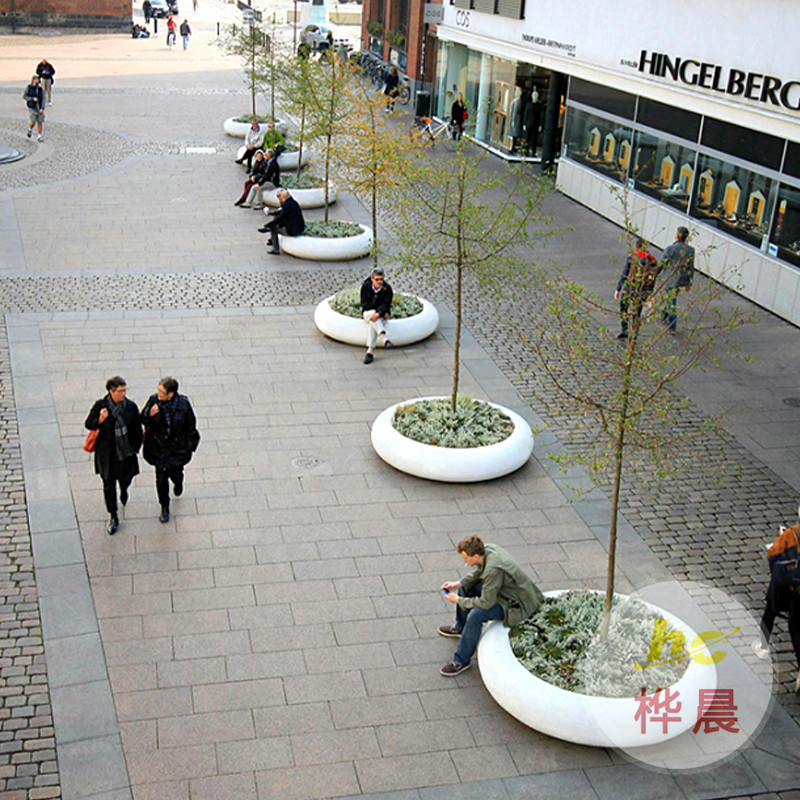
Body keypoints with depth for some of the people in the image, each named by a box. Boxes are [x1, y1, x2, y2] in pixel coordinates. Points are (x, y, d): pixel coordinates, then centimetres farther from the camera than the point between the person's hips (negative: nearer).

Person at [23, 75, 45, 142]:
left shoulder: (40, 89, 2)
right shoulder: (29, 87, -5)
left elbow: (43, 99, -1)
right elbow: (24, 96, -3)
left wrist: (42, 108, -14)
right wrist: (32, 99, -17)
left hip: (39, 108, 3)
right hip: (32, 108, -3)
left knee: (40, 122, 1)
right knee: (33, 122, -11)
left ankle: (40, 137, 10)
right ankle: (30, 129, 22)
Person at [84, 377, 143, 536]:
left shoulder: (131, 406, -11)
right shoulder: (100, 405, -15)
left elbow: (137, 430, 1)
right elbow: (88, 424, -5)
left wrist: (134, 449, 3)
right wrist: (100, 420, -25)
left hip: (126, 452, 1)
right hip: (106, 454, -1)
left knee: (126, 478, 22)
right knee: (108, 485, 7)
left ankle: (124, 491, 61)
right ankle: (113, 518, 23)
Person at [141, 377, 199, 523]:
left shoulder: (183, 404, -20)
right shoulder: (154, 400, -17)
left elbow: (190, 427, -6)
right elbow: (143, 419, -3)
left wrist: (190, 447, 1)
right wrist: (150, 415, -27)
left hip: (177, 448, -1)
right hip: (158, 448, 1)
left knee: (176, 474, 18)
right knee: (161, 480, 6)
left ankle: (178, 484, 59)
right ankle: (164, 508, 31)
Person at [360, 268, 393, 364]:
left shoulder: (387, 289, -8)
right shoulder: (365, 286, -6)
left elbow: (386, 305, -14)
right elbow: (364, 303, -6)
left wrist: (378, 314, -35)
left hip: (382, 314, -1)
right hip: (368, 312, 1)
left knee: (374, 320, -34)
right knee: (372, 316, -36)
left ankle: (370, 351, -42)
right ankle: (384, 339, -55)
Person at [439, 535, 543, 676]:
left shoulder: (493, 570, -37)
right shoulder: (486, 549, -11)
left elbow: (486, 603, -29)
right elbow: (478, 572, 10)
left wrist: (458, 600, -18)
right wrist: (458, 584, -2)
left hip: (517, 604, -10)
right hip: (501, 589, 10)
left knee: (475, 615, -28)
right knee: (465, 587, 13)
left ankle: (462, 660, -12)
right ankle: (460, 628, 35)